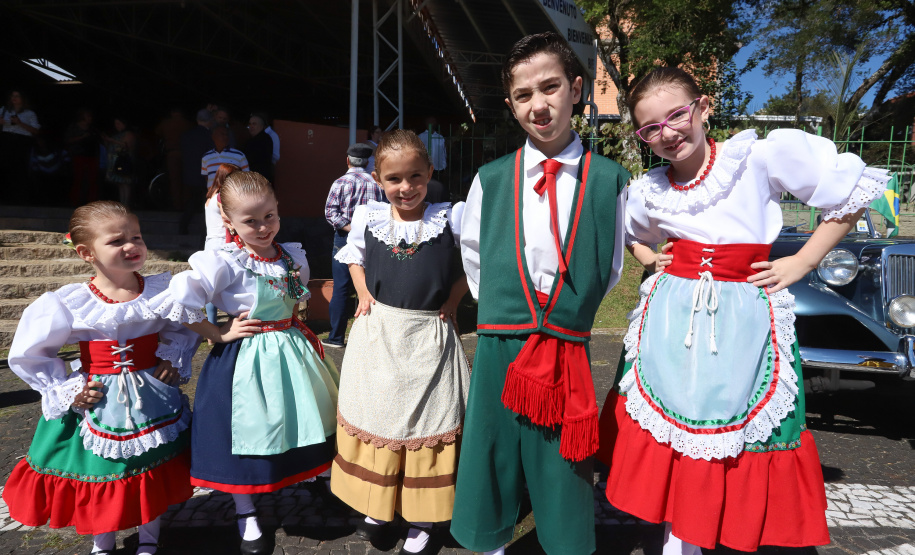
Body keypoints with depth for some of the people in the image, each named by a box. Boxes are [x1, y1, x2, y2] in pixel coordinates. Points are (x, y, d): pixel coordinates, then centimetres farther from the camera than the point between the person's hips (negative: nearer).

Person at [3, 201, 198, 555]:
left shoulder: (162, 289, -10)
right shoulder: (67, 303, -15)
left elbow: (185, 328, 9)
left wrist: (173, 360, -4)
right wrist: (67, 390, -6)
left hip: (152, 400, 2)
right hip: (99, 402, -1)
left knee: (153, 471, 15)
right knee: (99, 473, 14)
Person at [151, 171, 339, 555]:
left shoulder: (292, 256, 0)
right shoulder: (224, 262, -19)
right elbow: (179, 302, -24)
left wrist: (295, 325, 4)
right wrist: (220, 335, -17)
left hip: (292, 349, 5)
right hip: (247, 356, -5)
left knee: (300, 423, 19)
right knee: (247, 434, 9)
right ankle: (246, 516, 31)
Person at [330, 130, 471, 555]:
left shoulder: (450, 218, -10)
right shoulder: (367, 217, -2)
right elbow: (354, 257, 17)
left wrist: (451, 301, -7)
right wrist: (363, 294, 4)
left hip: (429, 336, -2)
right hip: (377, 333, 3)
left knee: (426, 420, 8)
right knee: (376, 415, 14)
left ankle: (421, 517, 27)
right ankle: (377, 504, 37)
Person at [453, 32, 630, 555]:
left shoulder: (610, 179, -2)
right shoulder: (491, 178, 3)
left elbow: (610, 268, 9)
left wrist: (573, 309, 8)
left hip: (569, 354, -1)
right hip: (498, 348, 2)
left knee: (563, 480, 12)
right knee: (491, 466, 14)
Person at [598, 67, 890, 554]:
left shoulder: (762, 156, -8)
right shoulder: (646, 191, 3)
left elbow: (856, 189, -2)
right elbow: (627, 234, 25)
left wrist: (802, 262, -5)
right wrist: (649, 259, 6)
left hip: (743, 321, -2)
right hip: (671, 320, 3)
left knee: (744, 435, 6)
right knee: (670, 424, 9)